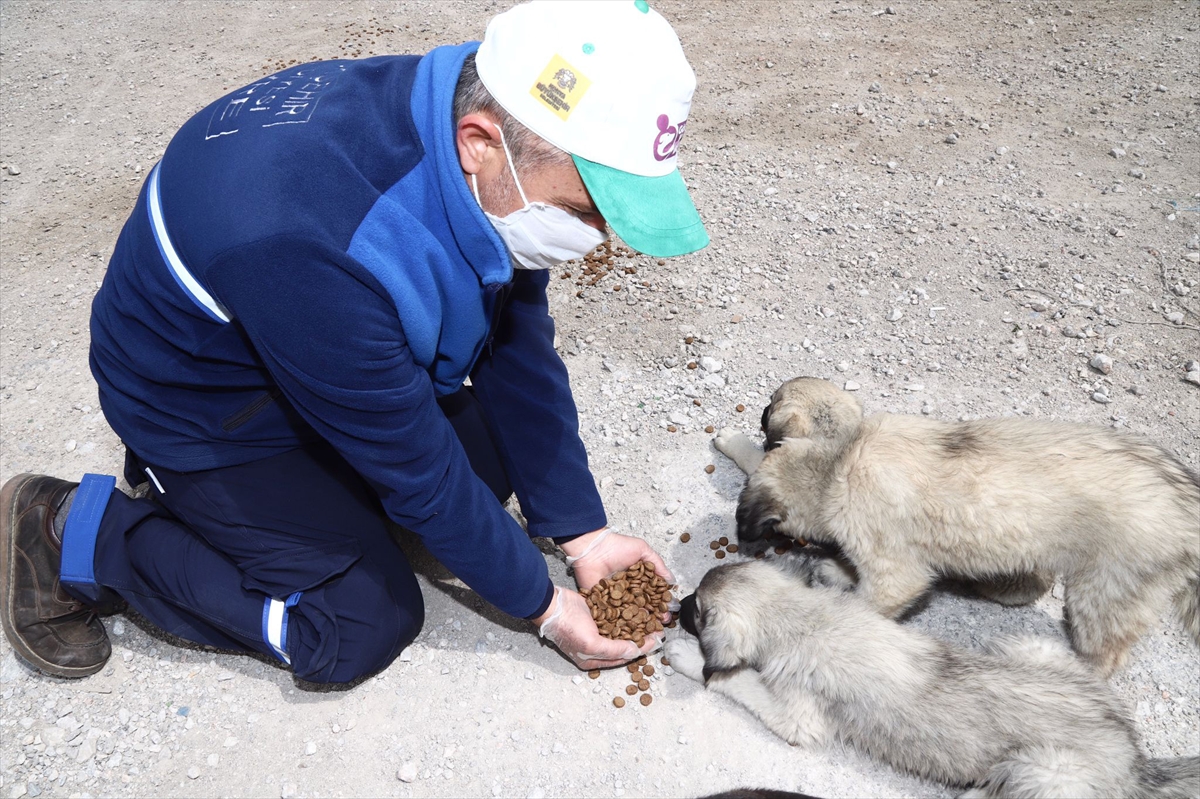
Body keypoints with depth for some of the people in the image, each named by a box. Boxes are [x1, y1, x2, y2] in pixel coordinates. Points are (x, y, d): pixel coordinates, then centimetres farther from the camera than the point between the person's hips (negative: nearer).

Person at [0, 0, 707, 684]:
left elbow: (520, 352, -10)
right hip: (207, 415, -6)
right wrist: (543, 606, -14)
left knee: (491, 471, 4)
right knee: (366, 626, -6)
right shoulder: (316, 248, -42)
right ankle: (75, 535, 5)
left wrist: (583, 530, -9)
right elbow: (416, 467, -29)